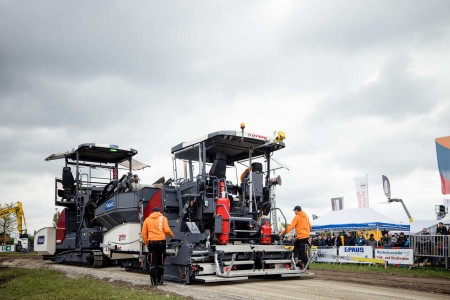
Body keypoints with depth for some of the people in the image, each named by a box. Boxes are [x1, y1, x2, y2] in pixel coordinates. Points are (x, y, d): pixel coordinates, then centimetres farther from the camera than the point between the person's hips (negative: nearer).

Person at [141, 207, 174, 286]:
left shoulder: (147, 219, 11)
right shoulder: (163, 218, 5)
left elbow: (144, 233, 7)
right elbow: (167, 230, -7)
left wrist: (146, 242, 15)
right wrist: (172, 235, 11)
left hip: (151, 242, 1)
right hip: (161, 241, -1)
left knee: (153, 263, 4)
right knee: (161, 262, 12)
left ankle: (154, 281, 0)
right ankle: (160, 280, 17)